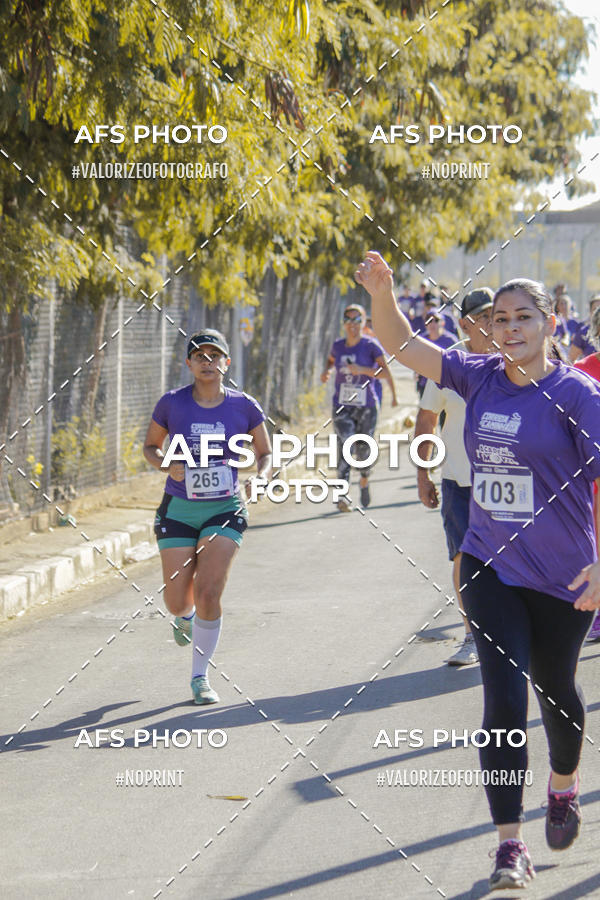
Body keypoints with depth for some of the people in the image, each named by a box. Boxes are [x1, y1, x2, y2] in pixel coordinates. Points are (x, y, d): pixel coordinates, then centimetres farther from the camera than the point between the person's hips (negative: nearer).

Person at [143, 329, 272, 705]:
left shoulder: (244, 407, -4)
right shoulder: (172, 403, -5)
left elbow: (266, 453, 8)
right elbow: (151, 446, 9)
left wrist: (259, 477, -13)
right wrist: (168, 465, -13)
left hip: (225, 510, -1)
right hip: (178, 511, 1)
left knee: (208, 593, -14)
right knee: (177, 600, 1)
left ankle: (200, 677, 3)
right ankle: (186, 617, 42)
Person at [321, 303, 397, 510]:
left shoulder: (371, 345, -7)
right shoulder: (338, 346, 5)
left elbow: (385, 372, -14)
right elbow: (330, 360, 27)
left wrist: (363, 370, -27)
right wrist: (326, 371, 6)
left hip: (366, 407, -1)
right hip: (342, 407, 2)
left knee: (364, 449, 6)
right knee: (345, 446, -16)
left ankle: (364, 482, 39)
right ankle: (342, 495, -21)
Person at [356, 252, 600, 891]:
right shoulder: (480, 378, 0)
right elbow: (404, 346, 0)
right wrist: (381, 294, -19)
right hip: (490, 568, 2)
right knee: (503, 698, -6)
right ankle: (510, 846, -2)